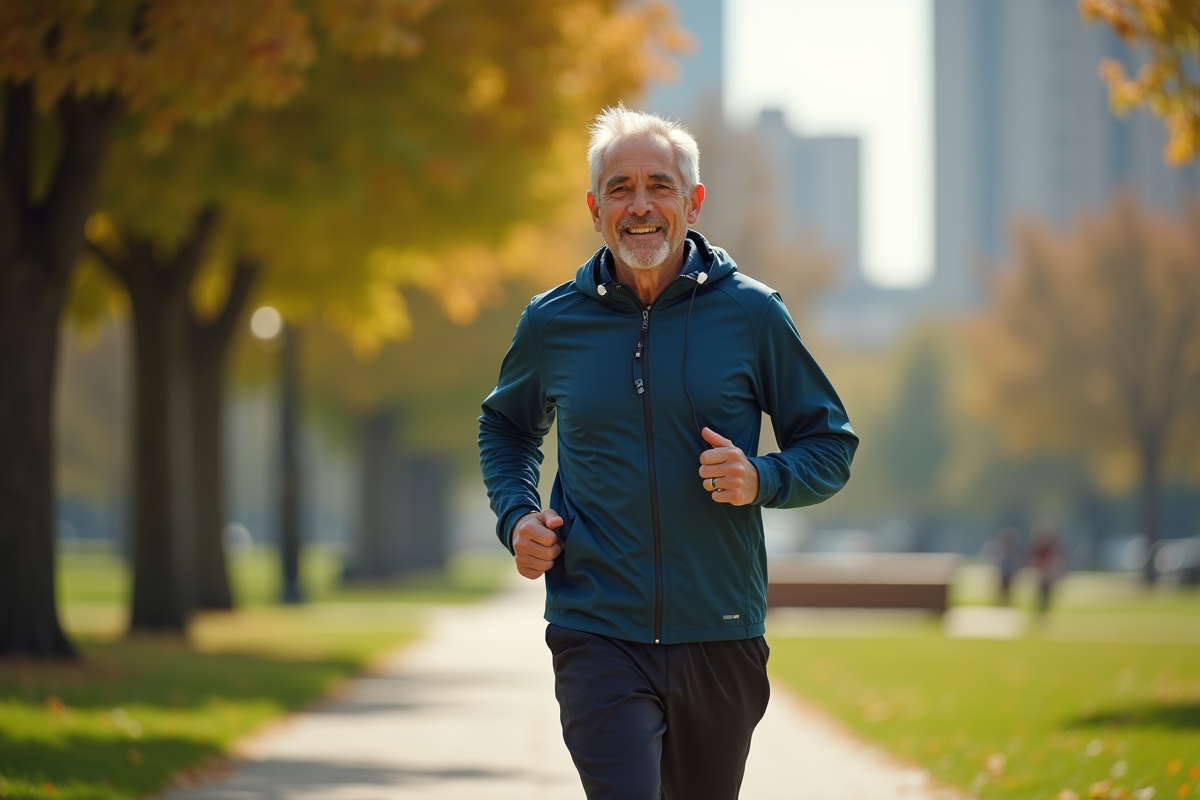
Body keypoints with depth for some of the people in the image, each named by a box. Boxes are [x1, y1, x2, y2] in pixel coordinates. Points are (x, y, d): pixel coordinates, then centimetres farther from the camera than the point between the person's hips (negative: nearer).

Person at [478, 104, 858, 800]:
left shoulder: (751, 314, -1)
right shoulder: (553, 324, 3)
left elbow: (832, 444, 8)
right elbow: (507, 425, 24)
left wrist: (762, 480, -13)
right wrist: (517, 517, 5)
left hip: (721, 636, 1)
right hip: (597, 632, -1)